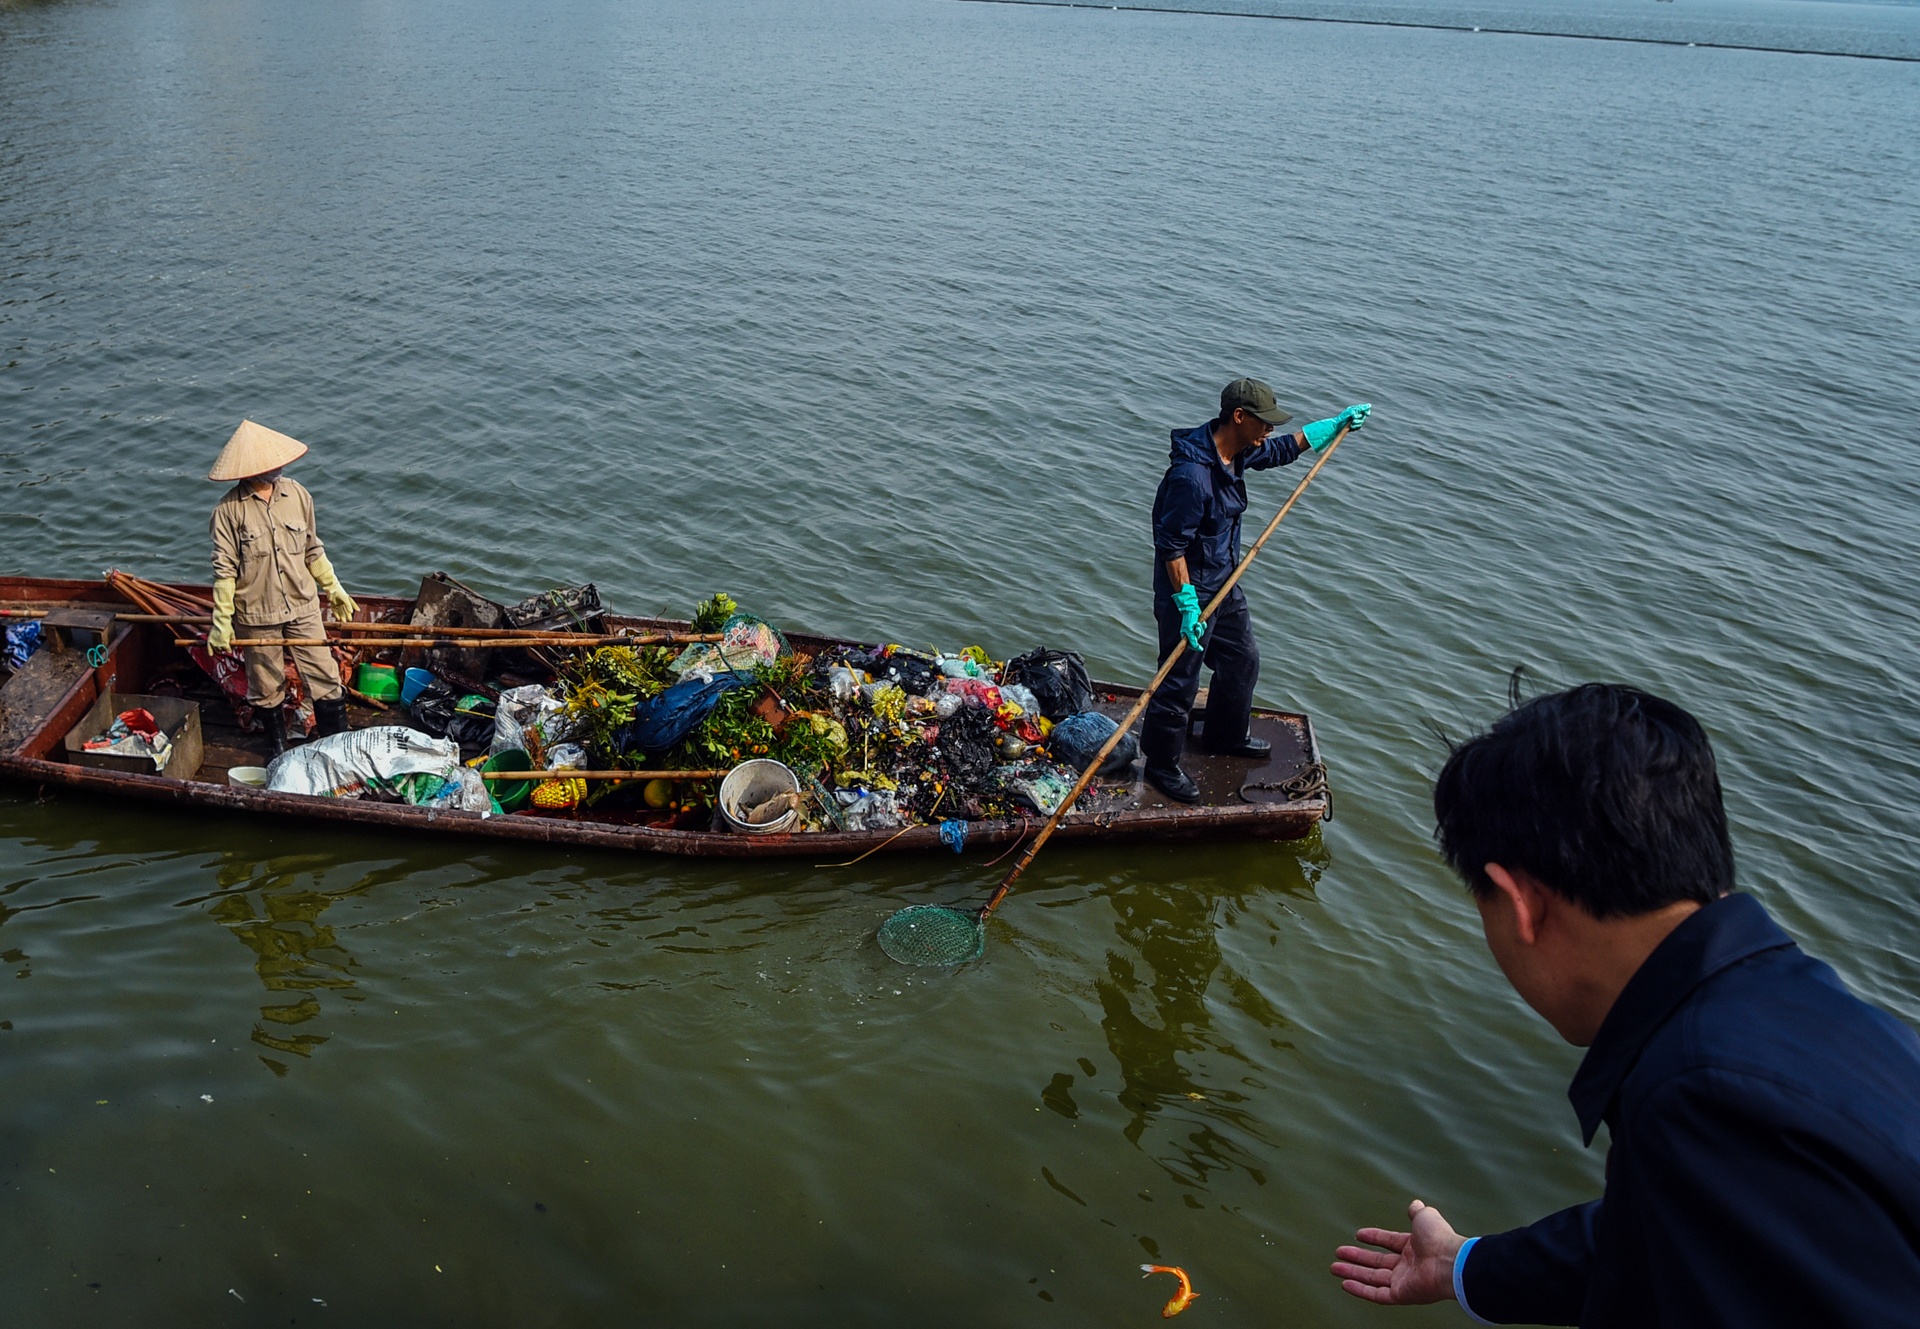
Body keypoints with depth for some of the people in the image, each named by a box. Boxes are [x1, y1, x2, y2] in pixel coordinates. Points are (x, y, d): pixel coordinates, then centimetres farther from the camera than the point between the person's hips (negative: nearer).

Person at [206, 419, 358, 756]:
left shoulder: (297, 494, -1)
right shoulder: (229, 509, -11)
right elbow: (224, 570, -9)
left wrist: (333, 589, 15)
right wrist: (221, 622, -9)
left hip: (303, 606, 3)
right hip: (257, 614, -2)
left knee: (325, 678, 2)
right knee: (267, 687, 13)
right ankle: (277, 746, 33)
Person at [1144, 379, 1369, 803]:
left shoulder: (1237, 452, 0)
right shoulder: (1191, 474, -30)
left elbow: (1281, 449, 22)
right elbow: (1171, 546, -27)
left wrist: (1337, 423, 23)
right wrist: (1187, 604, -28)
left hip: (1224, 585, 10)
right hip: (1188, 592, -10)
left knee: (1242, 661, 24)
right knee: (1179, 683, 2)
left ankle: (1226, 736, 47)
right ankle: (1161, 764, 20)